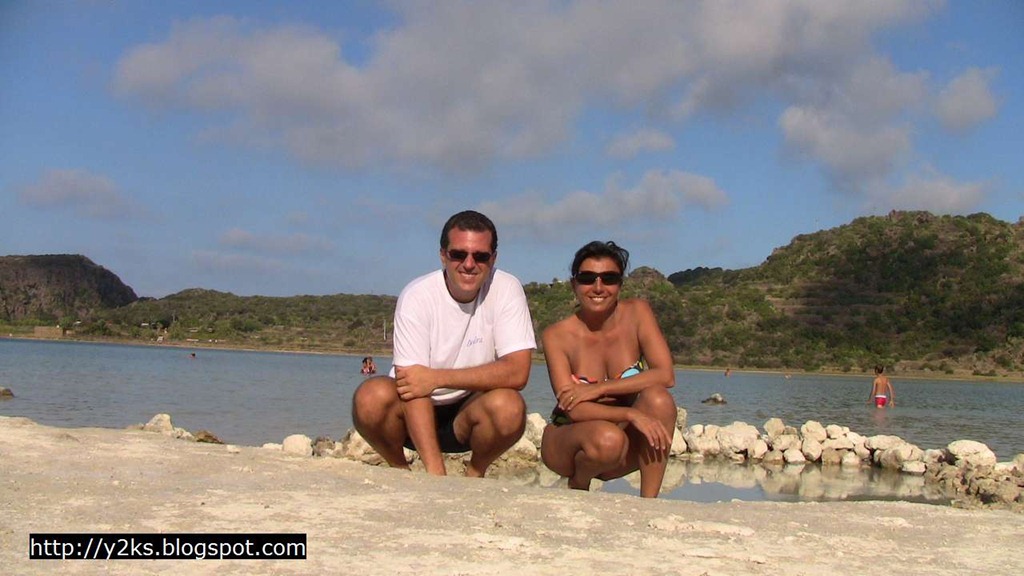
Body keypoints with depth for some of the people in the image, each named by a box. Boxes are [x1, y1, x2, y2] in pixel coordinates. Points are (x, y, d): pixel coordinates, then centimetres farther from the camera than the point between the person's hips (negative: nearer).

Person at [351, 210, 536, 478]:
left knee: (509, 407, -31)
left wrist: (437, 378, -27)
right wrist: (435, 473, -32)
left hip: (470, 412, 1)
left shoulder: (506, 289, -12)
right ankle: (400, 472, 0)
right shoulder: (417, 296, -17)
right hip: (415, 413, -1)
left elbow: (517, 372, -21)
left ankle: (474, 474, 0)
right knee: (372, 397, -31)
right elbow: (413, 383, -24)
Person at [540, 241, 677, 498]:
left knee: (658, 399, -27)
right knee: (607, 438, -36)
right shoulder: (557, 336, -13)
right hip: (567, 446, -2)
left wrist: (598, 389, -23)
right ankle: (577, 487, -2)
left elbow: (666, 375, -17)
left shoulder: (637, 312, -6)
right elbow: (573, 409, -20)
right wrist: (630, 414, -35)